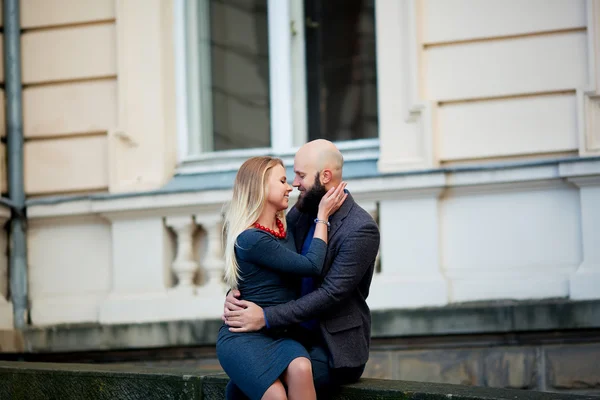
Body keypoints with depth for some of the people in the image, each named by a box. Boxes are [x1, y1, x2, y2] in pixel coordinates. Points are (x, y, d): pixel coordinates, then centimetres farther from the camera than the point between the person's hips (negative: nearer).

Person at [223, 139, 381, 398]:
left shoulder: (361, 229, -16)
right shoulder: (299, 214, 6)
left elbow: (330, 294, -22)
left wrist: (266, 318, -26)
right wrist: (235, 294, -14)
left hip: (335, 348, -7)